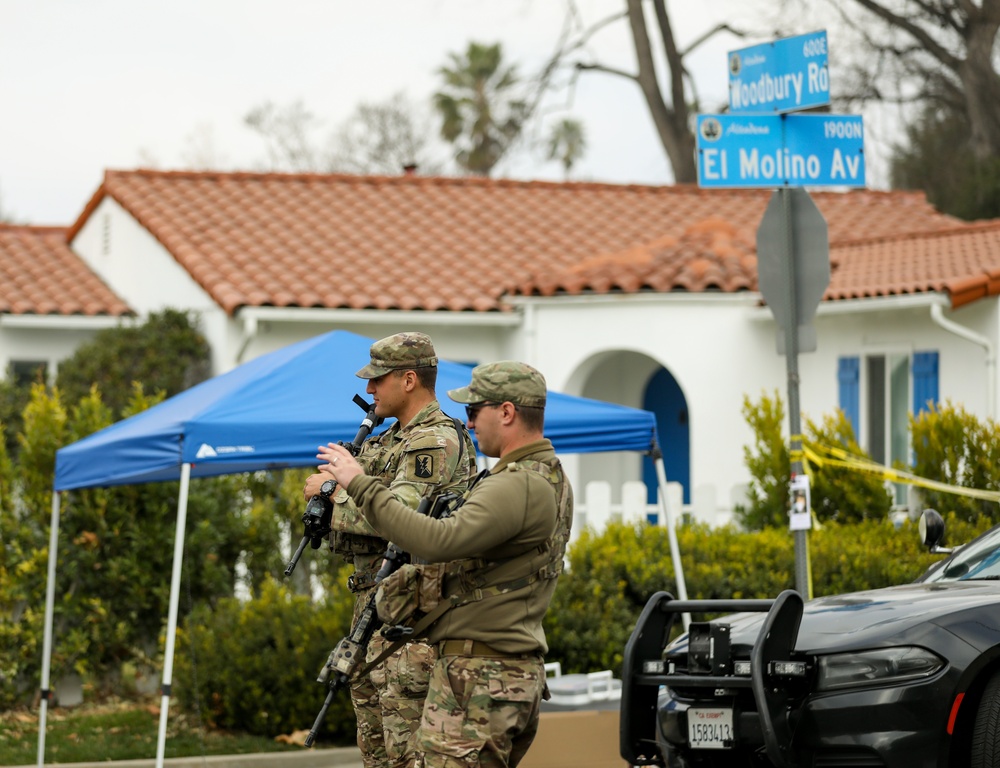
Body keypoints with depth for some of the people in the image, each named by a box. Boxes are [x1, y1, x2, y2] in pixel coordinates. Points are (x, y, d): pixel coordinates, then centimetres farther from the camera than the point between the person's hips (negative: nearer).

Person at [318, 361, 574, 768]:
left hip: (479, 679, -11)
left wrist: (362, 485, -24)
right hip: (520, 671, 11)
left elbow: (439, 541, -30)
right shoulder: (550, 478, 15)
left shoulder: (518, 487, -19)